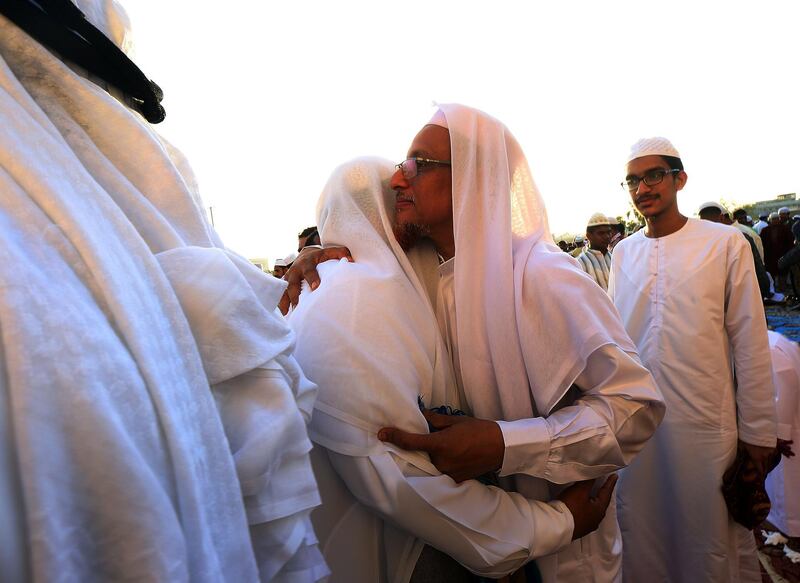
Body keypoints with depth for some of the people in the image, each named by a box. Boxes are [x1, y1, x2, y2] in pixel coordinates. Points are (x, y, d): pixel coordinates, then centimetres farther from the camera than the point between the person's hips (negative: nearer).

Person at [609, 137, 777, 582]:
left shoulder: (725, 244, -4)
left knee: (711, 537, 12)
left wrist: (757, 430, -3)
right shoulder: (623, 252, 6)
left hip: (705, 421, -3)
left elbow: (751, 344, -4)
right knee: (641, 536, 16)